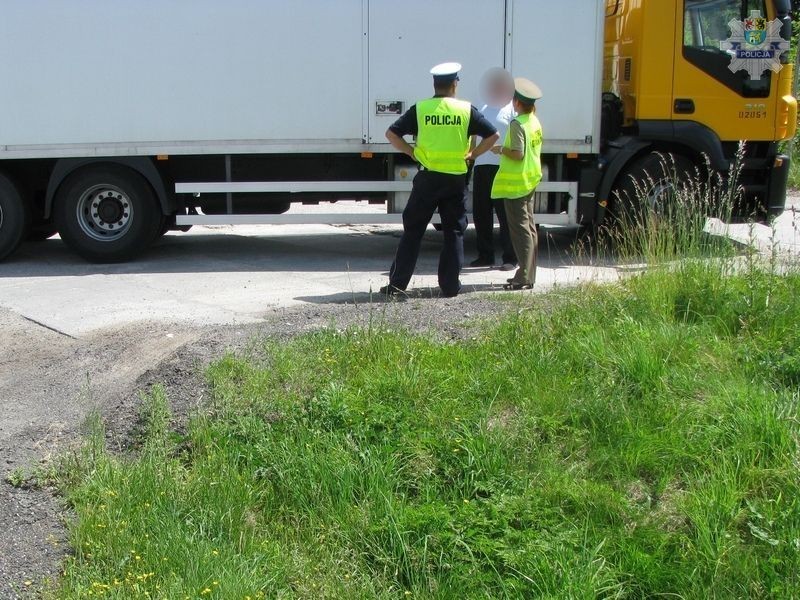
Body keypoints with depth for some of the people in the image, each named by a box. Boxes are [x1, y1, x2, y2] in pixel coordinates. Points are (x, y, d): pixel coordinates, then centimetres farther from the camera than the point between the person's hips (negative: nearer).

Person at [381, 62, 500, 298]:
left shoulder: (420, 109, 0)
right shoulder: (466, 110, 0)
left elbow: (392, 134, -3)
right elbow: (493, 135, -1)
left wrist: (412, 152, 5)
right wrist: (472, 154, 7)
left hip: (428, 177, 0)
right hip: (456, 179, 0)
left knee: (413, 230, 7)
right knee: (454, 232, 9)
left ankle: (397, 283, 7)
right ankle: (450, 286, 10)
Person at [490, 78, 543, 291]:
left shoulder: (517, 124, -18)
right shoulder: (535, 121, 9)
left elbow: (518, 154, -24)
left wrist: (501, 149, -9)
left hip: (515, 183, -9)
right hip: (531, 180, 9)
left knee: (520, 229, -7)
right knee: (529, 227, 13)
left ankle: (524, 277, -7)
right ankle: (528, 275, 20)